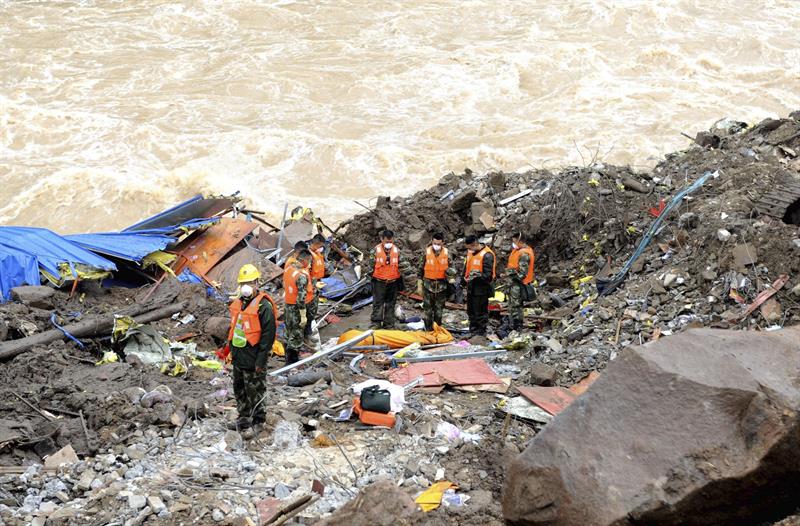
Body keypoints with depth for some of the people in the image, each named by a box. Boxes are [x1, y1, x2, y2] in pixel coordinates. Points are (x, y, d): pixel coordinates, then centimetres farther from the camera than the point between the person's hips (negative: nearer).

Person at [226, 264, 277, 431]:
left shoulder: (263, 306, -17)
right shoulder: (238, 303, 10)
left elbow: (268, 335, -18)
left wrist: (261, 360, -19)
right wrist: (231, 348, 19)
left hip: (252, 358, -9)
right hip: (238, 357, 9)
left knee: (254, 390, 1)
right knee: (239, 389, 16)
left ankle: (257, 417, 13)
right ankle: (244, 417, 27)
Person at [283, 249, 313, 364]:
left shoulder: (288, 270, 2)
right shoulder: (302, 275, -25)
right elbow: (301, 297, -26)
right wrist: (303, 316, -21)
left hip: (288, 306, 8)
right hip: (297, 309, -8)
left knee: (289, 334, 22)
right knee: (296, 337, 3)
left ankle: (289, 359, 35)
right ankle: (292, 363, 8)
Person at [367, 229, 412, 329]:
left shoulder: (397, 251, -1)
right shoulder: (376, 251, -8)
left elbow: (403, 264, 4)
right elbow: (370, 265, -2)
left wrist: (410, 272, -4)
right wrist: (369, 274, -3)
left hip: (393, 282, 3)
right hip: (379, 282, -3)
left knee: (390, 304, 9)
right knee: (378, 303, -2)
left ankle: (389, 324, 17)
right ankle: (376, 323, 2)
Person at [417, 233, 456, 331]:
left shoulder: (446, 253, -1)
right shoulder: (427, 252, -5)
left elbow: (450, 268, 11)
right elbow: (421, 269, 0)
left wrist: (451, 277, -12)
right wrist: (419, 285, -1)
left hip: (441, 285, 1)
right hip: (428, 285, -1)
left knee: (439, 309, 9)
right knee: (428, 309, 2)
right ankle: (428, 330, 10)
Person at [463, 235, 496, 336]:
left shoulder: (487, 255, -20)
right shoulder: (471, 252, 7)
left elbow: (488, 275, -21)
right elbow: (467, 266, 23)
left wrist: (478, 275, -34)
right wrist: (465, 276, 9)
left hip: (481, 288, -9)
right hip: (471, 287, 9)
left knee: (480, 312, -2)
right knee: (471, 311, 18)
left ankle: (481, 333, 7)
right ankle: (473, 331, 30)